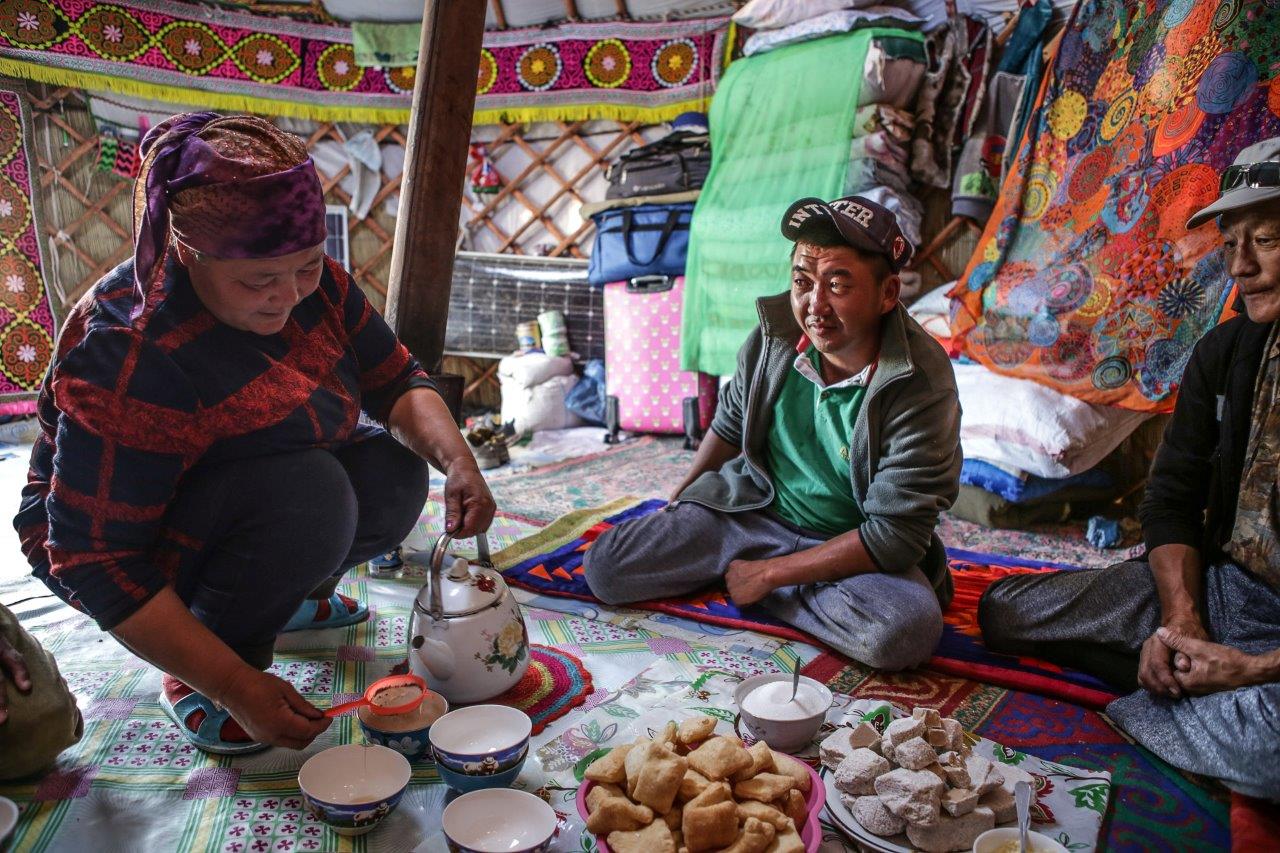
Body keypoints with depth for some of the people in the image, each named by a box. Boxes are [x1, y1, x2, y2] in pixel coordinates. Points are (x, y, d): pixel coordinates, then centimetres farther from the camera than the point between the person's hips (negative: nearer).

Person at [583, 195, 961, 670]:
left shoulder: (922, 388, -24)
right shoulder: (775, 334, -11)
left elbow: (893, 535, -24)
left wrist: (767, 574, -20)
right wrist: (678, 502, 13)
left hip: (856, 547, -2)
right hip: (753, 508, 3)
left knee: (909, 631, -36)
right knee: (603, 568, -10)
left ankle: (777, 591, -9)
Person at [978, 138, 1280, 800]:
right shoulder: (1225, 353, 4)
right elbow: (1171, 499, 7)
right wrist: (1180, 620, -9)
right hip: (1216, 589, 6)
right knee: (1004, 610, -3)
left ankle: (1145, 709, -7)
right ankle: (1206, 694, -1)